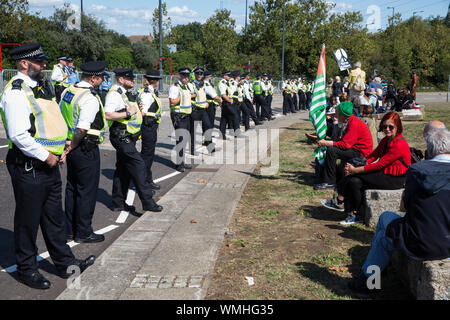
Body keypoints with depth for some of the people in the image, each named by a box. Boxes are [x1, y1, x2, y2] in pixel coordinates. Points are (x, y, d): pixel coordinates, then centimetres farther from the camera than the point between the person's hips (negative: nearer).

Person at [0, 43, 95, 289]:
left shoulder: (38, 88, 14)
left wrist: (60, 147, 10)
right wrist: (45, 156, -18)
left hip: (48, 164, 9)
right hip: (29, 167, -9)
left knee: (53, 216, 17)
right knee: (28, 219, 5)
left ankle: (65, 263, 28)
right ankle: (26, 269, 22)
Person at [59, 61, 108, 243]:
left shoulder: (68, 91, 8)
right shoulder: (90, 99, -20)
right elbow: (82, 129, -26)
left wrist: (68, 145, 13)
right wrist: (71, 147, -12)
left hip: (72, 148, 9)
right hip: (86, 150, -9)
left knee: (72, 188, 17)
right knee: (87, 190, 3)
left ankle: (69, 230, 27)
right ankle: (83, 232, 13)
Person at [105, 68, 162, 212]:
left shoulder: (124, 93, 18)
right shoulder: (114, 93, -14)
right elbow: (108, 115, -25)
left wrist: (136, 112, 14)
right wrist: (128, 114, -20)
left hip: (126, 138, 11)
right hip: (121, 137, -11)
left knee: (123, 169, 13)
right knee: (138, 165, -13)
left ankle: (118, 203, 20)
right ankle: (147, 202, -12)